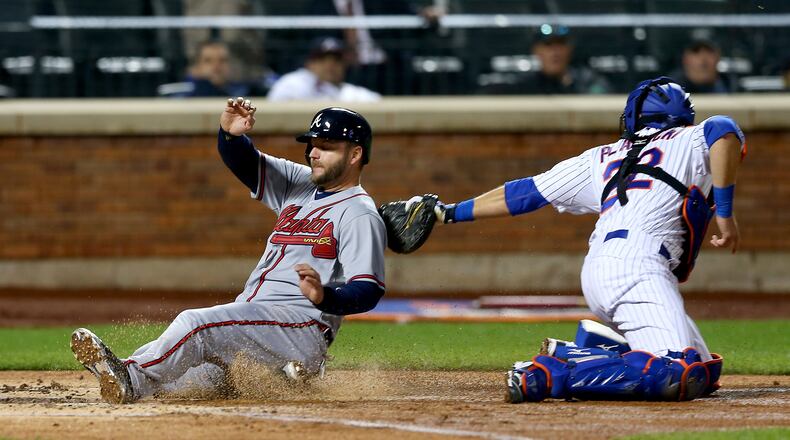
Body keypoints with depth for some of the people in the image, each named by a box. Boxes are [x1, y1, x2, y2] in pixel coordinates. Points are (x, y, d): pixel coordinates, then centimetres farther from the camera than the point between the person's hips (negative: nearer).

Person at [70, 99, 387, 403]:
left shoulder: (360, 215, -6)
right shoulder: (300, 185, 21)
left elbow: (368, 292, -16)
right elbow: (243, 161, 14)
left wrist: (324, 297, -37)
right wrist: (231, 133, -10)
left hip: (300, 324, -11)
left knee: (196, 323, -30)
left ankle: (132, 377, -40)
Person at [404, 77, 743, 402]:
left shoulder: (603, 158, 28)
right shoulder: (687, 141, 16)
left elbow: (527, 192, 29)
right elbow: (723, 130, -8)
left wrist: (450, 212, 37)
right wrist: (724, 212, -8)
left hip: (596, 273, 7)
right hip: (636, 269, -7)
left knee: (704, 372, 11)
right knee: (680, 376, -23)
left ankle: (578, 352, 2)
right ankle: (554, 373, -27)